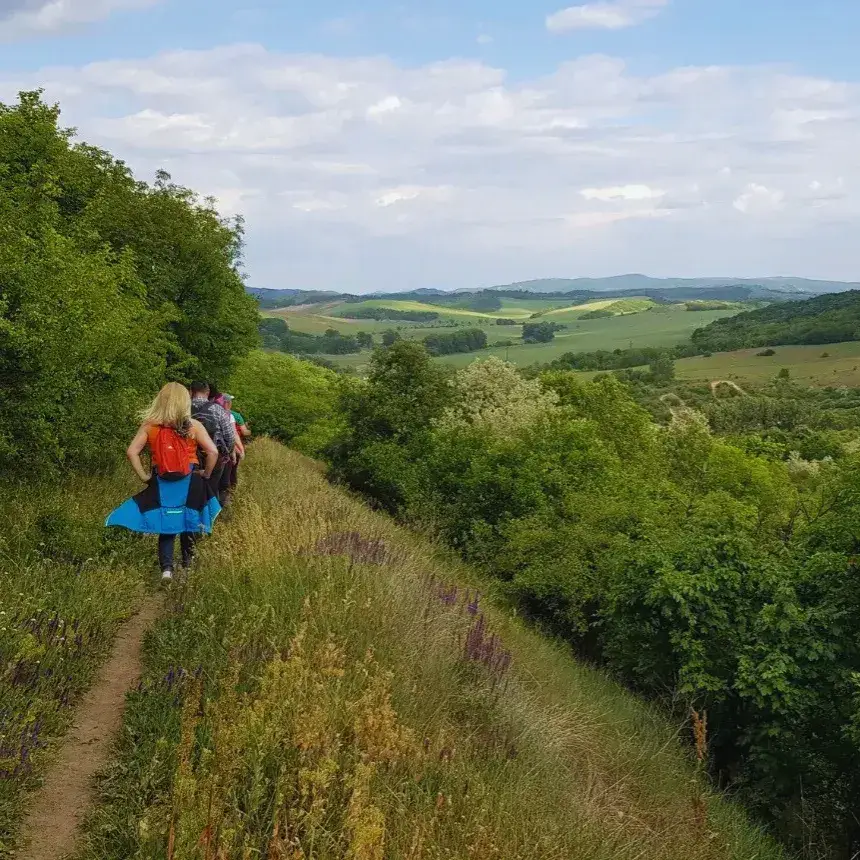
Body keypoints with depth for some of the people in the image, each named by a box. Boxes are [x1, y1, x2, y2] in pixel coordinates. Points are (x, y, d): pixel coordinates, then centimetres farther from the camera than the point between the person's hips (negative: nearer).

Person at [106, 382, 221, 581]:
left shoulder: (149, 426, -3)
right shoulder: (193, 426, -6)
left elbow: (131, 452, -9)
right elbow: (213, 452, -13)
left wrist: (144, 476, -2)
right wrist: (206, 475, 1)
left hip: (161, 485, 1)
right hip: (189, 483, 0)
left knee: (166, 526, 9)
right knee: (187, 524, 18)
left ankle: (166, 568, -7)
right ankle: (187, 564, 31)